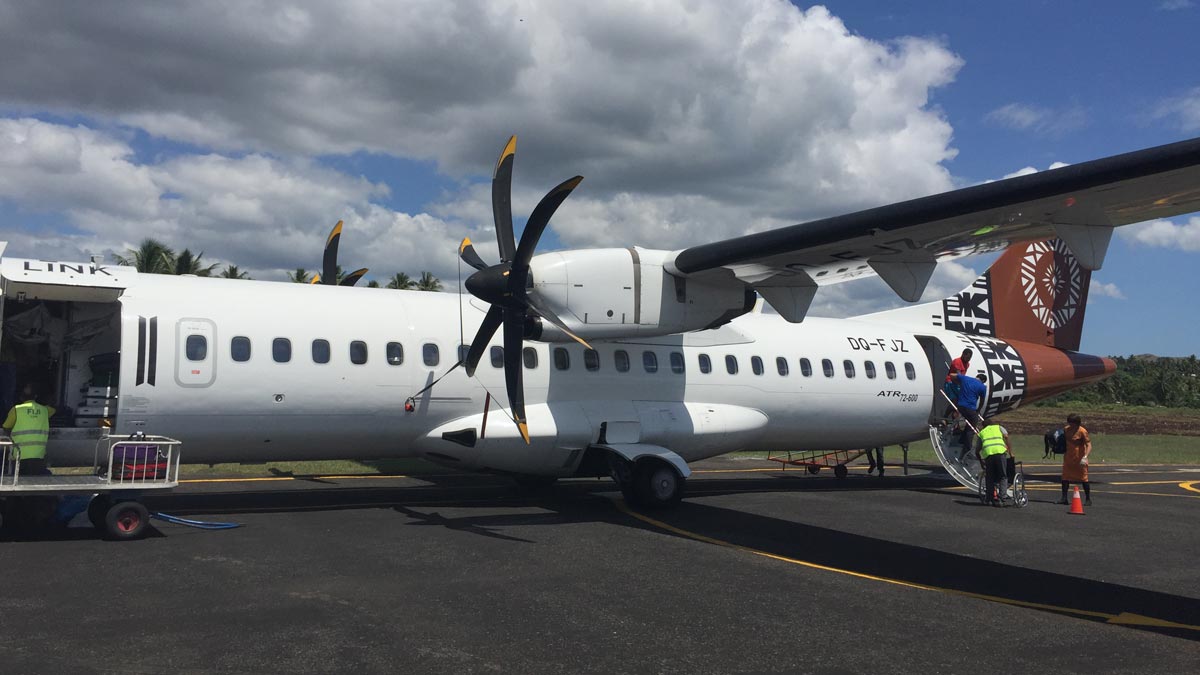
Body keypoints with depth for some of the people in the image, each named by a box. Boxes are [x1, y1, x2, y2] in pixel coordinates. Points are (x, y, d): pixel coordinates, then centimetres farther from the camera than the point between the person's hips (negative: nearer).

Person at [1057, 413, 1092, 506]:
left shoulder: (1082, 431, -15)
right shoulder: (1066, 429, 3)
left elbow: (1088, 445, -19)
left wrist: (1085, 457, -30)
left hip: (1079, 459, -6)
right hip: (1068, 458, 6)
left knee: (1084, 478, 1)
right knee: (1065, 478, 6)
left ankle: (1088, 499, 11)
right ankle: (1064, 498, 13)